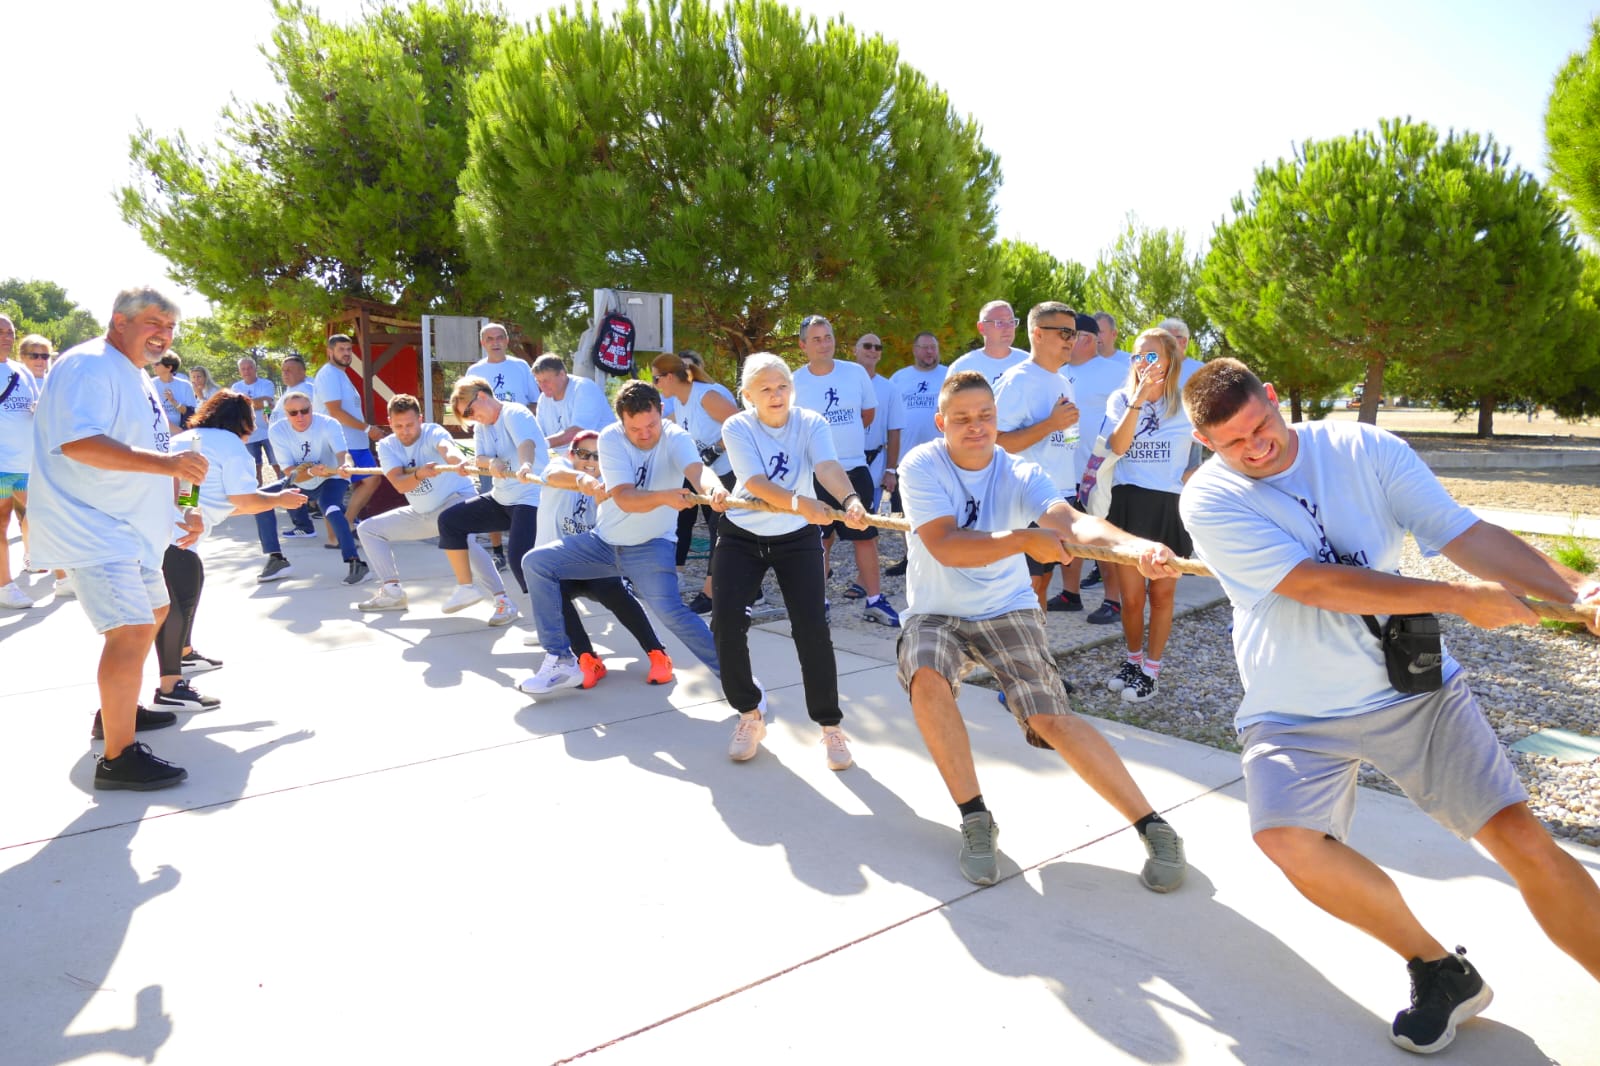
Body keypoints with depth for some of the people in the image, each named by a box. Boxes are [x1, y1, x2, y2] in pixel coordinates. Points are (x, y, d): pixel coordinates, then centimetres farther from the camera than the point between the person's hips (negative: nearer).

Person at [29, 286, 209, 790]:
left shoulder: (139, 379, 17)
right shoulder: (89, 366, -15)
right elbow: (79, 442, -30)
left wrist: (175, 512, 21)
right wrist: (165, 462, -37)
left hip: (130, 527, 11)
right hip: (92, 527, -11)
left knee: (152, 612, 24)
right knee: (131, 629, -19)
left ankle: (117, 709, 41)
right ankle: (118, 757, -13)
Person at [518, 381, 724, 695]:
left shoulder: (676, 438, -18)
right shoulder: (610, 437, -16)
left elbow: (698, 470, -40)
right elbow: (624, 498, -28)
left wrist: (715, 487, -65)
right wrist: (664, 496, -48)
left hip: (650, 546, -4)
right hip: (603, 541, 4)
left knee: (671, 611, -25)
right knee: (535, 563, -5)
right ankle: (561, 660, 2)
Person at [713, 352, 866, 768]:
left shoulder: (812, 423, -12)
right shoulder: (737, 428, -15)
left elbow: (827, 467, -31)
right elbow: (755, 483, -29)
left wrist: (851, 499, -54)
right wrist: (801, 504, -48)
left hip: (797, 538, 0)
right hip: (742, 536, 0)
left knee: (812, 628, -10)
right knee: (727, 624, -10)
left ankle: (830, 725, 7)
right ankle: (750, 715, 12)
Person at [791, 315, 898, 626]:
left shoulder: (856, 373, -2)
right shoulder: (795, 382, -7)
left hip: (855, 468, 2)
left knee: (866, 535, 5)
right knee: (819, 540, 7)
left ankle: (874, 600, 14)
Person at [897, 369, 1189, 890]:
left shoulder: (1021, 476, -11)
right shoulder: (921, 467, -14)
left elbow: (1071, 519, -31)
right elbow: (946, 547, -26)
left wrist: (1135, 544, -50)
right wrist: (1022, 539, -38)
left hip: (1008, 611, 0)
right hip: (936, 614, 0)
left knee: (1049, 717, -17)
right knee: (926, 677, -31)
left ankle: (1154, 827, -3)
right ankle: (975, 818, -14)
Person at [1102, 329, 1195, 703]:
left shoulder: (1186, 404, 0)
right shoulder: (1121, 399, 1)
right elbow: (1117, 446, -17)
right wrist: (1140, 397, -22)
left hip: (1170, 506, 0)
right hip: (1129, 503, 1)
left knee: (1162, 593, 7)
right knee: (1131, 595, 5)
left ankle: (1151, 669, 20)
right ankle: (1133, 659, 27)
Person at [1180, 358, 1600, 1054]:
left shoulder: (1363, 449, -5)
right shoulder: (1209, 501, -14)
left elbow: (1465, 534, -8)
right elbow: (1317, 585, -22)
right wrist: (1458, 598, -20)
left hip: (1414, 686, 2)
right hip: (1294, 716, -2)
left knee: (1522, 839, -5)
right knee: (1286, 839, -22)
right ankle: (1439, 971, 3)